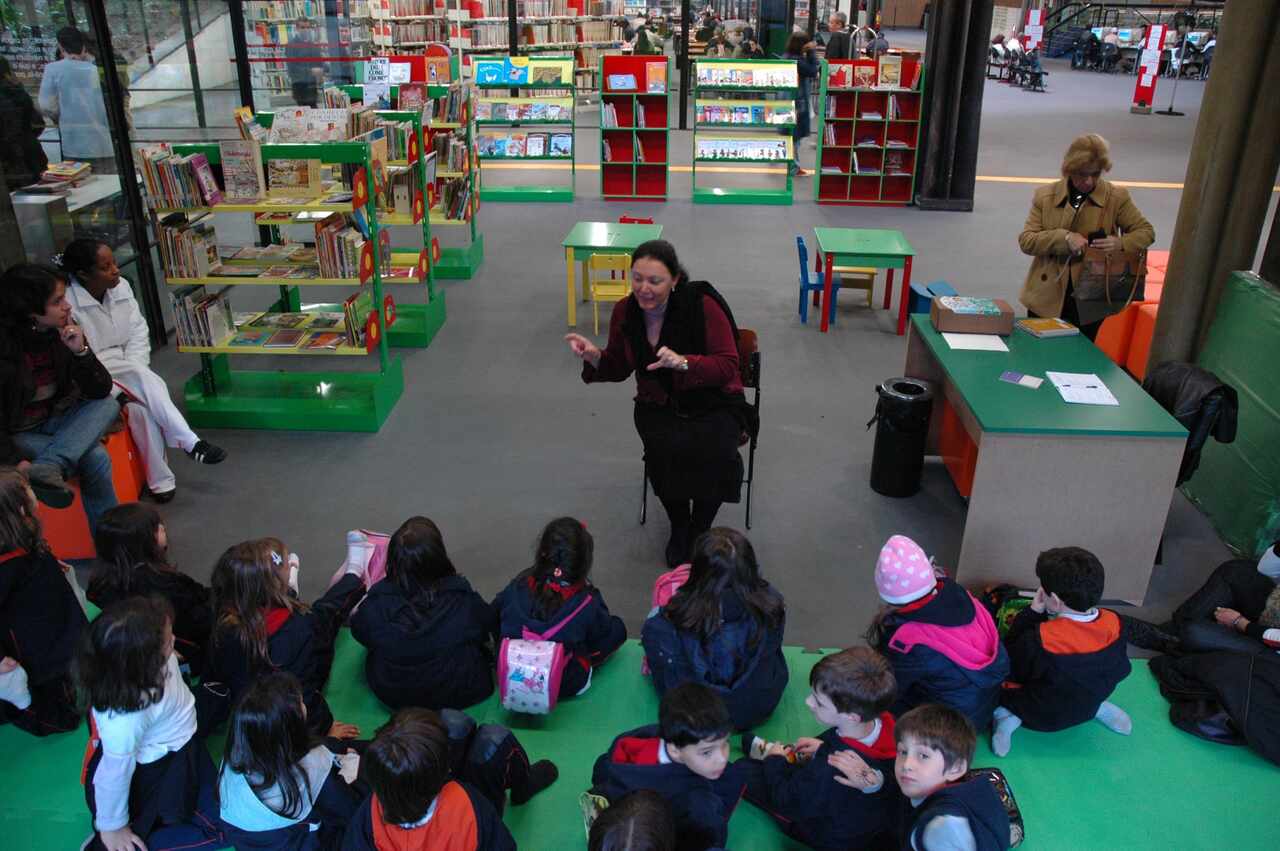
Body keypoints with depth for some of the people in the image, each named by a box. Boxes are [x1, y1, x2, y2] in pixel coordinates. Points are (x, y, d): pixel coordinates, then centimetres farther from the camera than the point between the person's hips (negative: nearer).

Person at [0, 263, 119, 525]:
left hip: (57, 418, 6)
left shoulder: (64, 330, -7)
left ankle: (46, 468, -36)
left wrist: (80, 351, -25)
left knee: (108, 405, -21)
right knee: (95, 458, -27)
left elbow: (101, 391, -9)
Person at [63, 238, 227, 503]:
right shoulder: (66, 301, -20)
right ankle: (189, 442, -24)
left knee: (142, 407, -26)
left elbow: (138, 332, 3)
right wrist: (134, 373, -23)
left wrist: (132, 374, -11)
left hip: (125, 371, 5)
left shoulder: (121, 286, -2)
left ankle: (160, 479, -23)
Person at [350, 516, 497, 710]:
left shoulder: (375, 605, -26)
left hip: (393, 698, 2)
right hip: (462, 696, -1)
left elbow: (358, 631, -2)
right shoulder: (465, 601, -29)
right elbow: (492, 625, -6)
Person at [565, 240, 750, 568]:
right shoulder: (625, 311, -4)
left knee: (713, 450, -32)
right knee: (664, 448, -30)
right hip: (658, 405, 3)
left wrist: (683, 362, -35)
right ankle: (679, 528, -1)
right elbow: (619, 368, 9)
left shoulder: (702, 305, -18)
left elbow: (727, 366, -18)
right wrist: (595, 357, -14)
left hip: (714, 403, -2)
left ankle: (700, 530, -3)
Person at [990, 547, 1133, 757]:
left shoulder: (1039, 639, -38)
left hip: (1041, 719, -5)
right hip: (1086, 710, 5)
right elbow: (1120, 671, -5)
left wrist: (1032, 613, -20)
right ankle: (1099, 708, 13)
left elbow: (1008, 663, -18)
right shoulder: (1113, 624, -23)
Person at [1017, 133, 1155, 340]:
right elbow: (1025, 241, -5)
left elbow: (1146, 231, 6)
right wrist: (1064, 238, -20)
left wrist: (1122, 243, -16)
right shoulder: (1045, 196, 0)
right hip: (1046, 299, 1)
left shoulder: (1117, 197, -1)